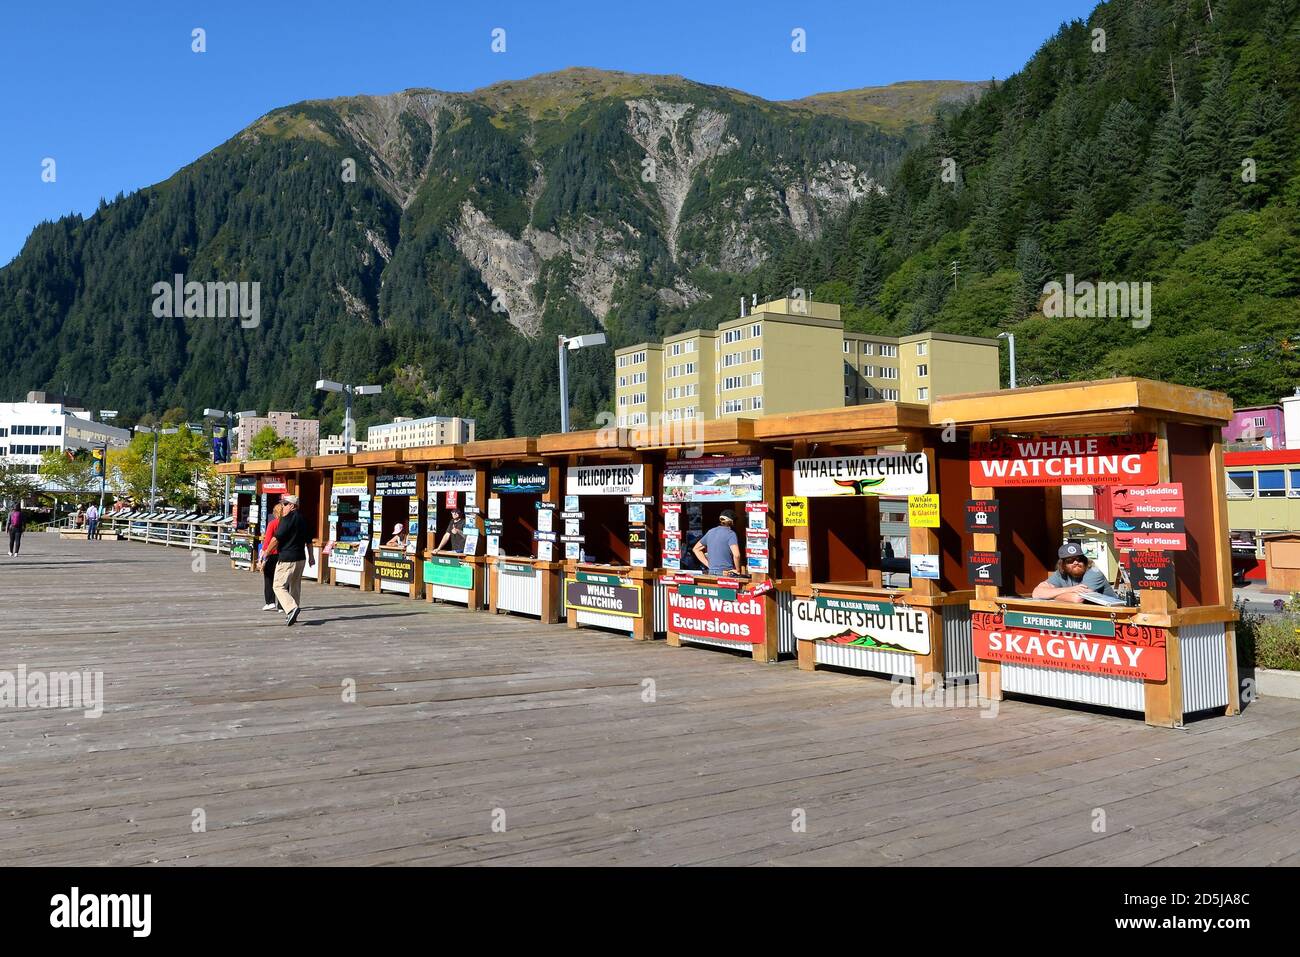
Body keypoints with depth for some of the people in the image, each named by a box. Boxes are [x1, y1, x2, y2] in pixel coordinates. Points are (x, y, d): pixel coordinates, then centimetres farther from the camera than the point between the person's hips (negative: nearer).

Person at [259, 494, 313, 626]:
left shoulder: (288, 518, -13)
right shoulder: (302, 518, 13)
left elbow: (276, 538, -15)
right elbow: (309, 539, 20)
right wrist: (310, 556, 29)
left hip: (287, 558, -8)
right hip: (300, 558, 8)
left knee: (279, 586, -5)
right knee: (295, 586, 14)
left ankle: (291, 608, -24)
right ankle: (292, 615, 19)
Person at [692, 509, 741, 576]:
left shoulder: (710, 532, 11)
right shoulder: (730, 533, -8)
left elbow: (696, 549, 20)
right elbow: (736, 555, -22)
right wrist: (737, 570, -6)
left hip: (711, 572, 6)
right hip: (726, 574, -6)